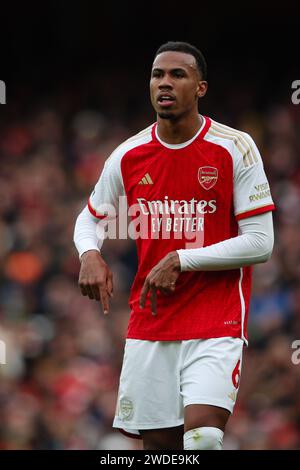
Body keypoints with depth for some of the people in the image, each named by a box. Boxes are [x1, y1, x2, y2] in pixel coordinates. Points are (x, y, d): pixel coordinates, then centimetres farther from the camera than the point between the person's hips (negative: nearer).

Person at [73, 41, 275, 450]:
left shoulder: (235, 149, -7)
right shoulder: (129, 156, 5)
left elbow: (260, 243, -9)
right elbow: (90, 218, 21)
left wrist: (181, 260, -15)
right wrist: (90, 255, -3)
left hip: (217, 322, -4)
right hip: (149, 323, 4)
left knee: (202, 435, -23)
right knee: (158, 444, 5)